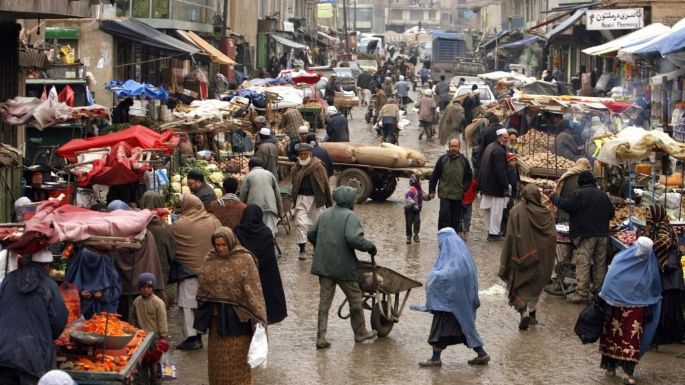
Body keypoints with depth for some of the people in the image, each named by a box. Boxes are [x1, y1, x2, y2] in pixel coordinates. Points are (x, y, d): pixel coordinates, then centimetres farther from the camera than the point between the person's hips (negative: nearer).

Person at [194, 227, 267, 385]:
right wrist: (203, 312, 10)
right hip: (216, 316, 4)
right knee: (218, 357, 12)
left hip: (237, 316, -4)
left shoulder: (245, 260, -10)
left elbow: (253, 289, -13)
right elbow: (202, 289, 11)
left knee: (238, 357, 4)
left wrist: (258, 317, -18)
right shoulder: (210, 260, 4)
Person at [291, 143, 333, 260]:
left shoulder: (317, 166, -7)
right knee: (301, 223, -8)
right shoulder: (297, 168, 5)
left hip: (315, 199, -2)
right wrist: (294, 198, 14)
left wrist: (329, 201, -4)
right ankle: (302, 249, -6)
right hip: (301, 198, 2)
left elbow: (325, 184, -4)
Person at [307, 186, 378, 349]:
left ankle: (321, 337, 3)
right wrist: (369, 247, -12)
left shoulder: (325, 214, 9)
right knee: (355, 299, 12)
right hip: (344, 266, -6)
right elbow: (353, 238, -26)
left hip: (324, 265, 6)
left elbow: (311, 235, 13)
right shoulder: (349, 216, -12)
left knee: (324, 302, 8)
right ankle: (360, 333, 24)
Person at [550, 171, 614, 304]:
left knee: (583, 264, -4)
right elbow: (611, 213, 17)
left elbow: (564, 204, -12)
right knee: (600, 264, 12)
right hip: (602, 234, 6)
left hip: (585, 235, -6)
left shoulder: (579, 194, -11)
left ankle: (582, 293, -6)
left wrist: (553, 197, 5)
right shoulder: (603, 195, 10)